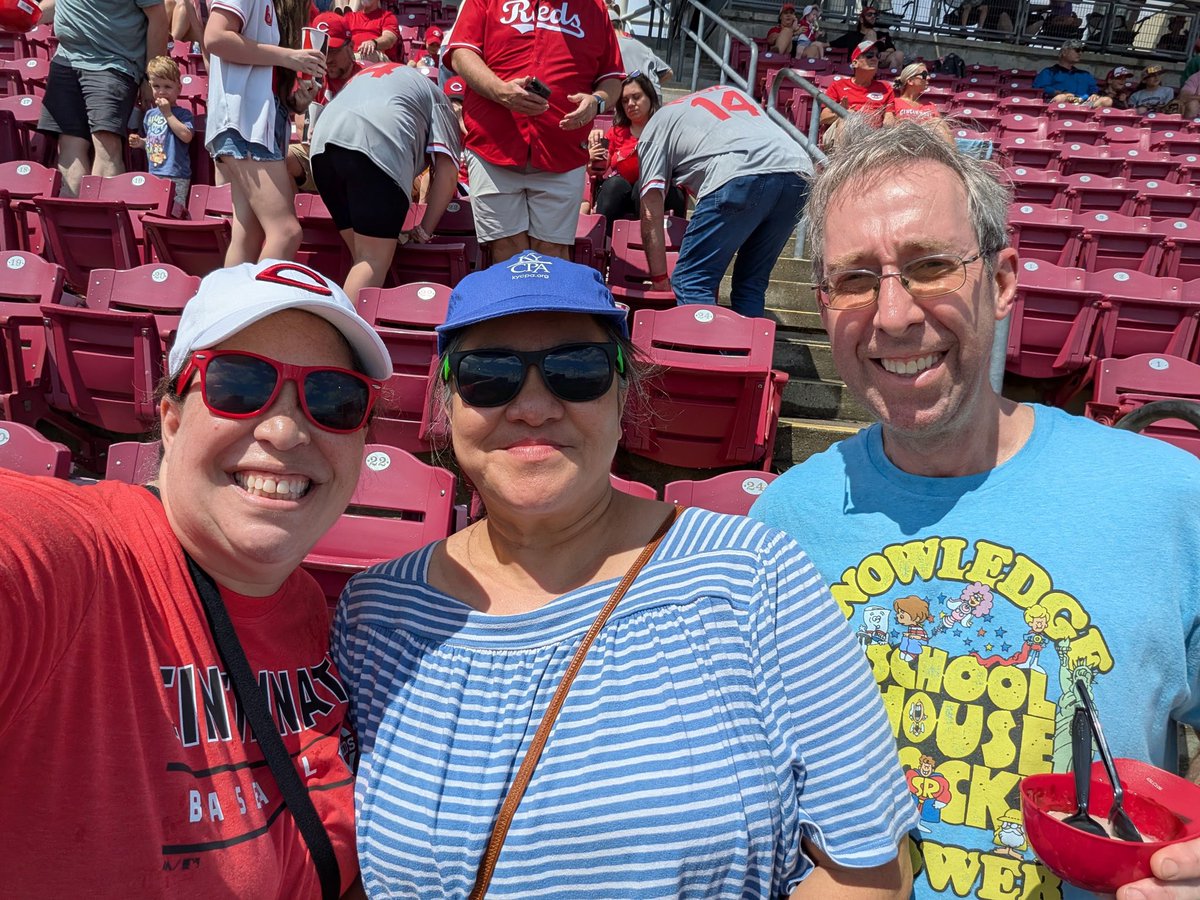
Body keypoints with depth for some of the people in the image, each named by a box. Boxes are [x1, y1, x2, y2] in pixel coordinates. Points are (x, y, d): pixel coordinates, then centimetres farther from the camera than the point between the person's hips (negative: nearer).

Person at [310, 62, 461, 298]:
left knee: (363, 257, 12)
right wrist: (425, 230, 15)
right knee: (375, 260, -6)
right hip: (379, 145, -6)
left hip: (324, 139, 6)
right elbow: (447, 171, 11)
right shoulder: (435, 96, 26)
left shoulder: (365, 76, 43)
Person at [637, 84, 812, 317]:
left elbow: (651, 214, 18)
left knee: (690, 282, 2)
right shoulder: (730, 92, 40)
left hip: (740, 177, -6)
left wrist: (659, 279, 25)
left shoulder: (656, 126, 24)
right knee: (751, 283, 17)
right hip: (799, 174, 6)